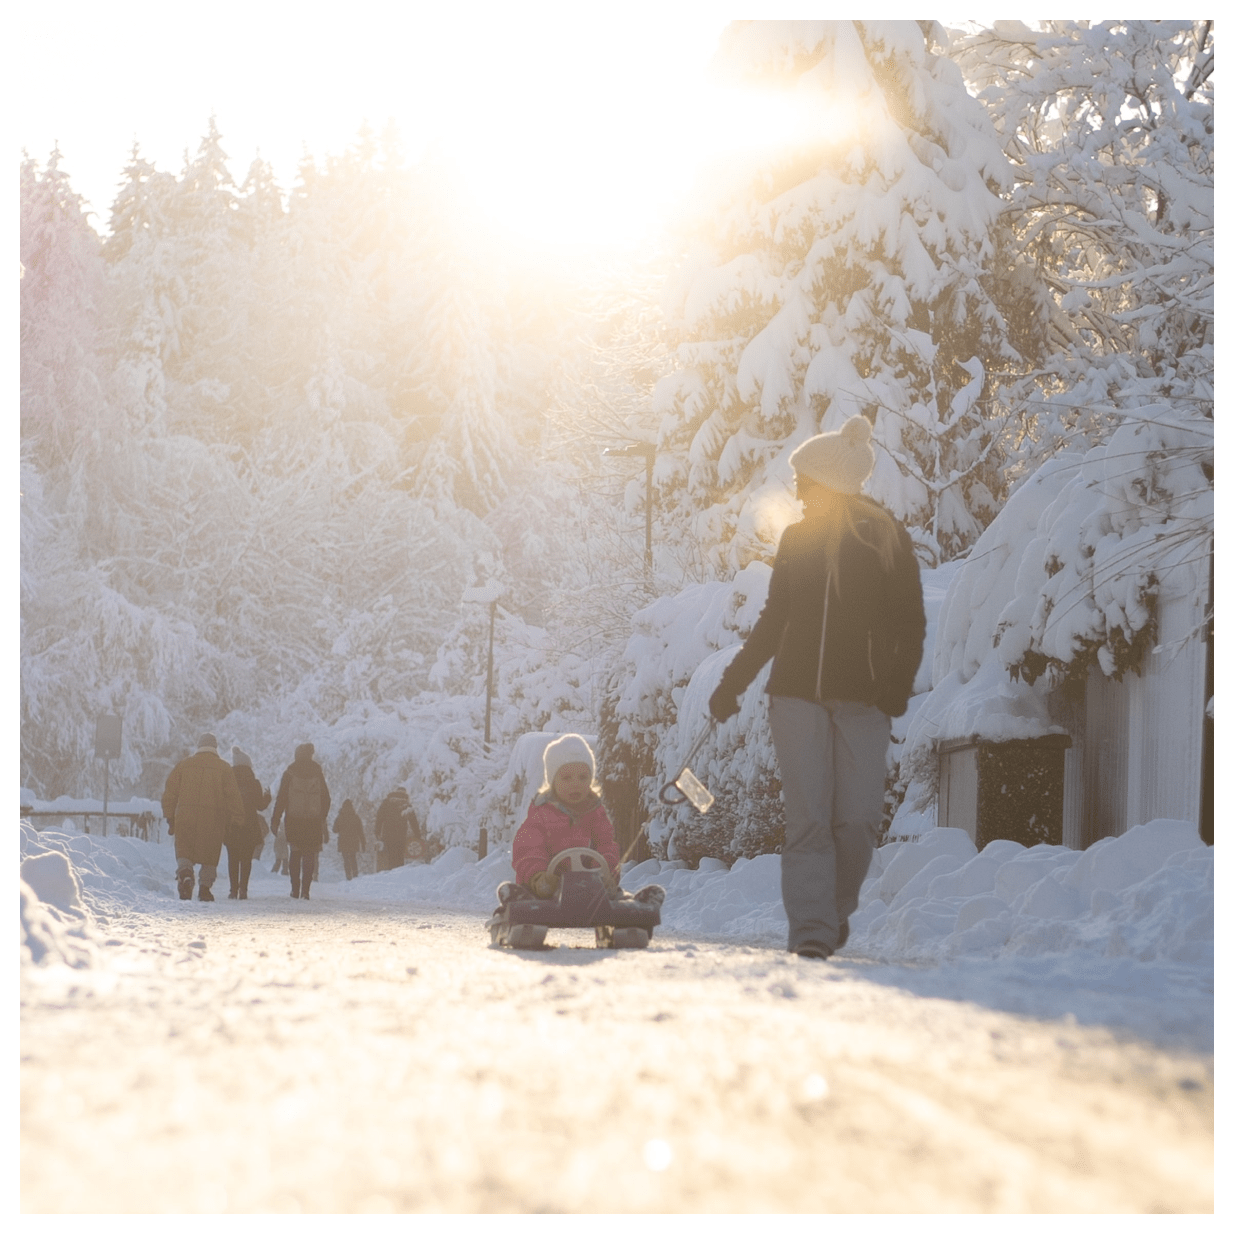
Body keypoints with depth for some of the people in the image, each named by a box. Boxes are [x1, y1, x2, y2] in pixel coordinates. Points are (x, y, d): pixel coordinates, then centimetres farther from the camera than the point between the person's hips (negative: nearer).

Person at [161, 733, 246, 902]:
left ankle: (185, 873, -24)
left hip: (185, 817, 1)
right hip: (213, 819, -1)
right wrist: (236, 819, 8)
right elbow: (232, 796, 2)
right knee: (210, 856, 10)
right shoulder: (223, 768, 5)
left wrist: (170, 817, 15)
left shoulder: (183, 765, 10)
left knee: (184, 850, 3)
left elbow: (170, 791, 9)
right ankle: (205, 887, 6)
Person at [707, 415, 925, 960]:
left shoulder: (888, 541, 2)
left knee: (857, 821, -7)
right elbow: (773, 620, 20)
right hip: (797, 694, 2)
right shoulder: (797, 539, 12)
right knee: (807, 819, -7)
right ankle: (812, 930, -7)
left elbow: (910, 626, 2)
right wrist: (732, 682, 14)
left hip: (861, 700, -2)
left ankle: (836, 908, 18)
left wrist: (896, 690, -13)